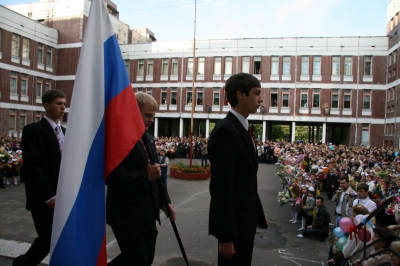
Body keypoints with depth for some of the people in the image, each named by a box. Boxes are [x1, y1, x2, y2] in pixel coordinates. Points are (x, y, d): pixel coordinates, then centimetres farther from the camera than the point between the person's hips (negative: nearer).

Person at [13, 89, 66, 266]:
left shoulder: (65, 132, 12)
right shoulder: (33, 130, -8)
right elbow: (32, 167, -16)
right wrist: (48, 196, -18)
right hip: (44, 198, -6)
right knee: (48, 239, 1)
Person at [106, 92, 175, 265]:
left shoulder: (148, 138, 13)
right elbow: (112, 176, -27)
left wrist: (164, 201, 11)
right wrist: (146, 176, -22)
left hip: (148, 214, 9)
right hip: (127, 216, -8)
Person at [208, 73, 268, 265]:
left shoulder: (242, 128, 10)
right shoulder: (226, 130, -21)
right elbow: (221, 187, -24)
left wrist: (258, 213, 17)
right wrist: (226, 236, -22)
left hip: (245, 219, 9)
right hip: (233, 222, -9)